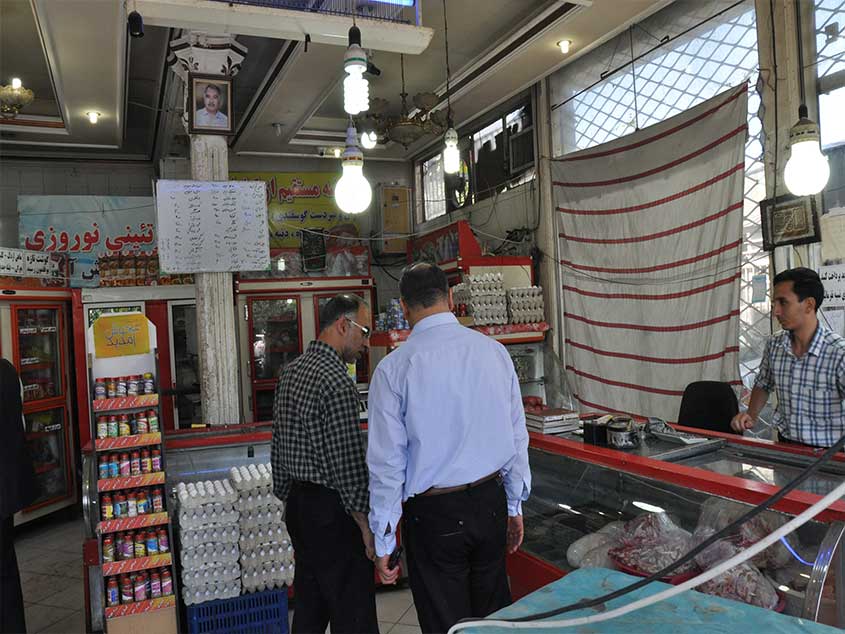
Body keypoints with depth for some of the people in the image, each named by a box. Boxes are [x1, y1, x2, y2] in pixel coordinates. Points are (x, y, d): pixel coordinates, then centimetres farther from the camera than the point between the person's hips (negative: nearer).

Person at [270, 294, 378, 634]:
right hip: (332, 511, -9)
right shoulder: (335, 380, -20)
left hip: (298, 504, 10)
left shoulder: (290, 372, 8)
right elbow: (348, 463, -22)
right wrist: (367, 527, -14)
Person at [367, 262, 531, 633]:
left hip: (433, 515, -4)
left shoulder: (393, 368, -13)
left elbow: (387, 460, -10)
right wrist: (515, 505, 17)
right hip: (491, 503, 4)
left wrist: (383, 541, 0)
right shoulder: (495, 352, -3)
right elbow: (517, 436, 4)